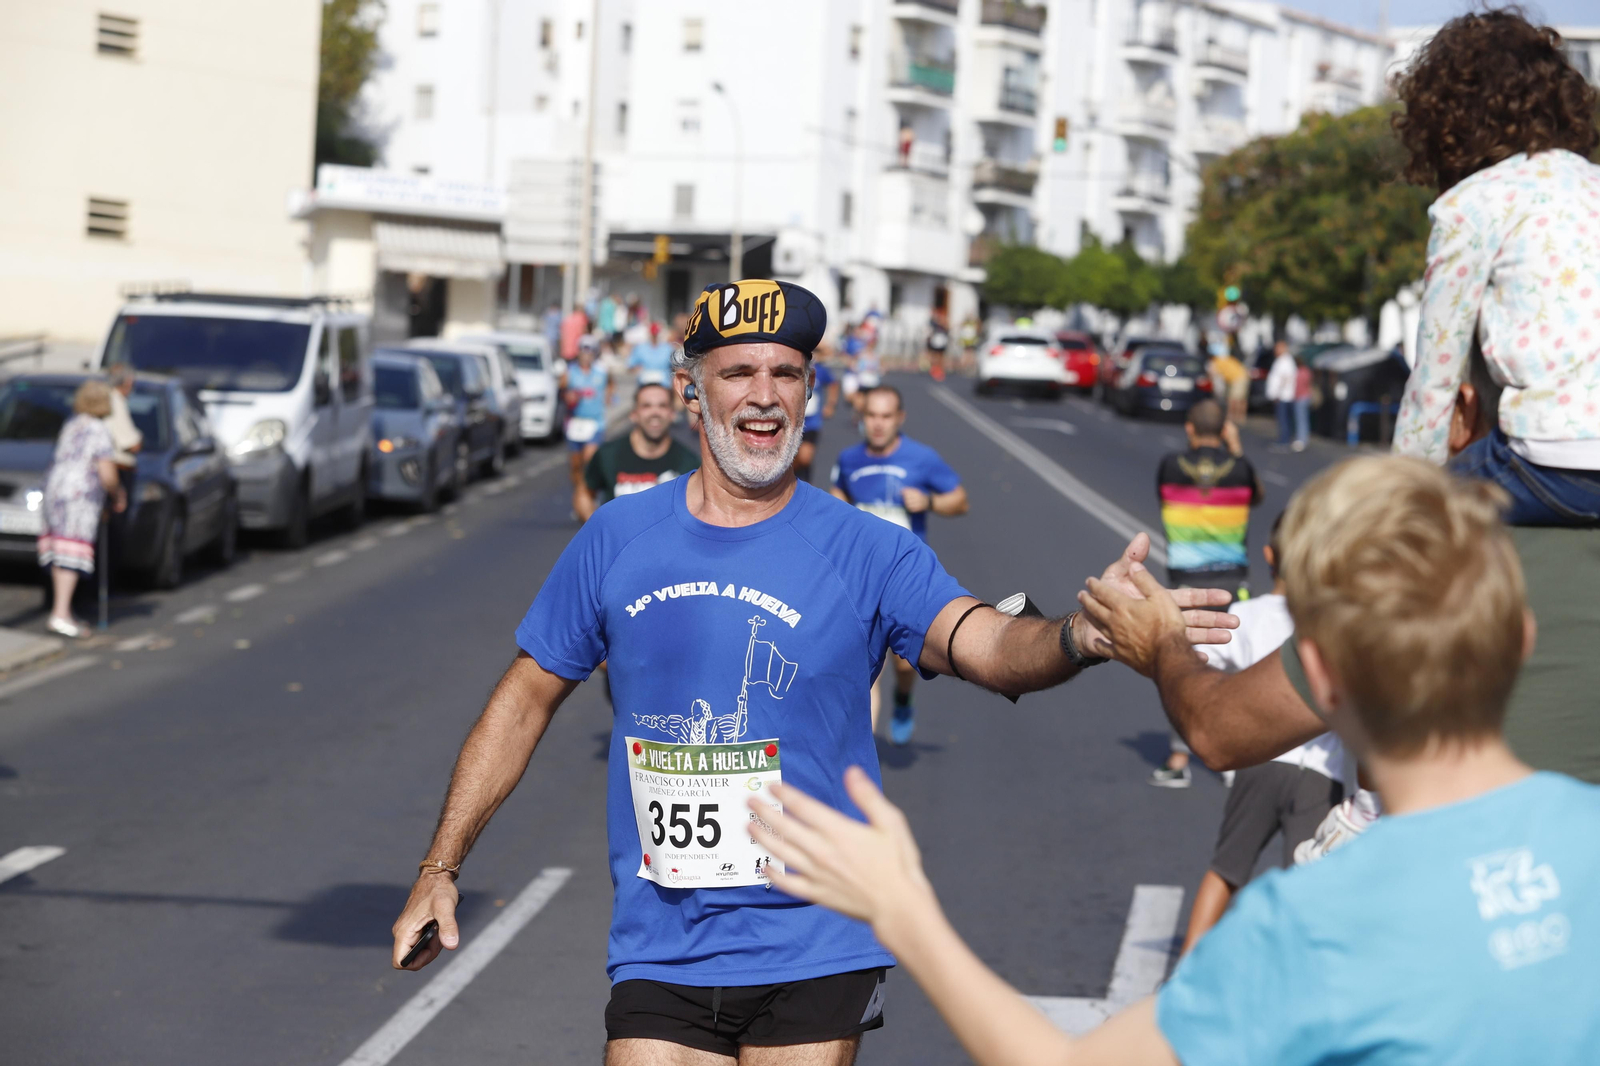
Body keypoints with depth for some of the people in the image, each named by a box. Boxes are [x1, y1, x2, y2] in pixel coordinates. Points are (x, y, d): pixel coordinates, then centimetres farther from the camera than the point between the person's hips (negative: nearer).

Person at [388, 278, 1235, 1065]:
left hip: (813, 954, -1)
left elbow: (987, 646, -22)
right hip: (658, 955, 1)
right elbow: (525, 701, 11)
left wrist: (1079, 636, -45)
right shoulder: (617, 539, 2)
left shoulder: (868, 551, -5)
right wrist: (440, 868, 9)